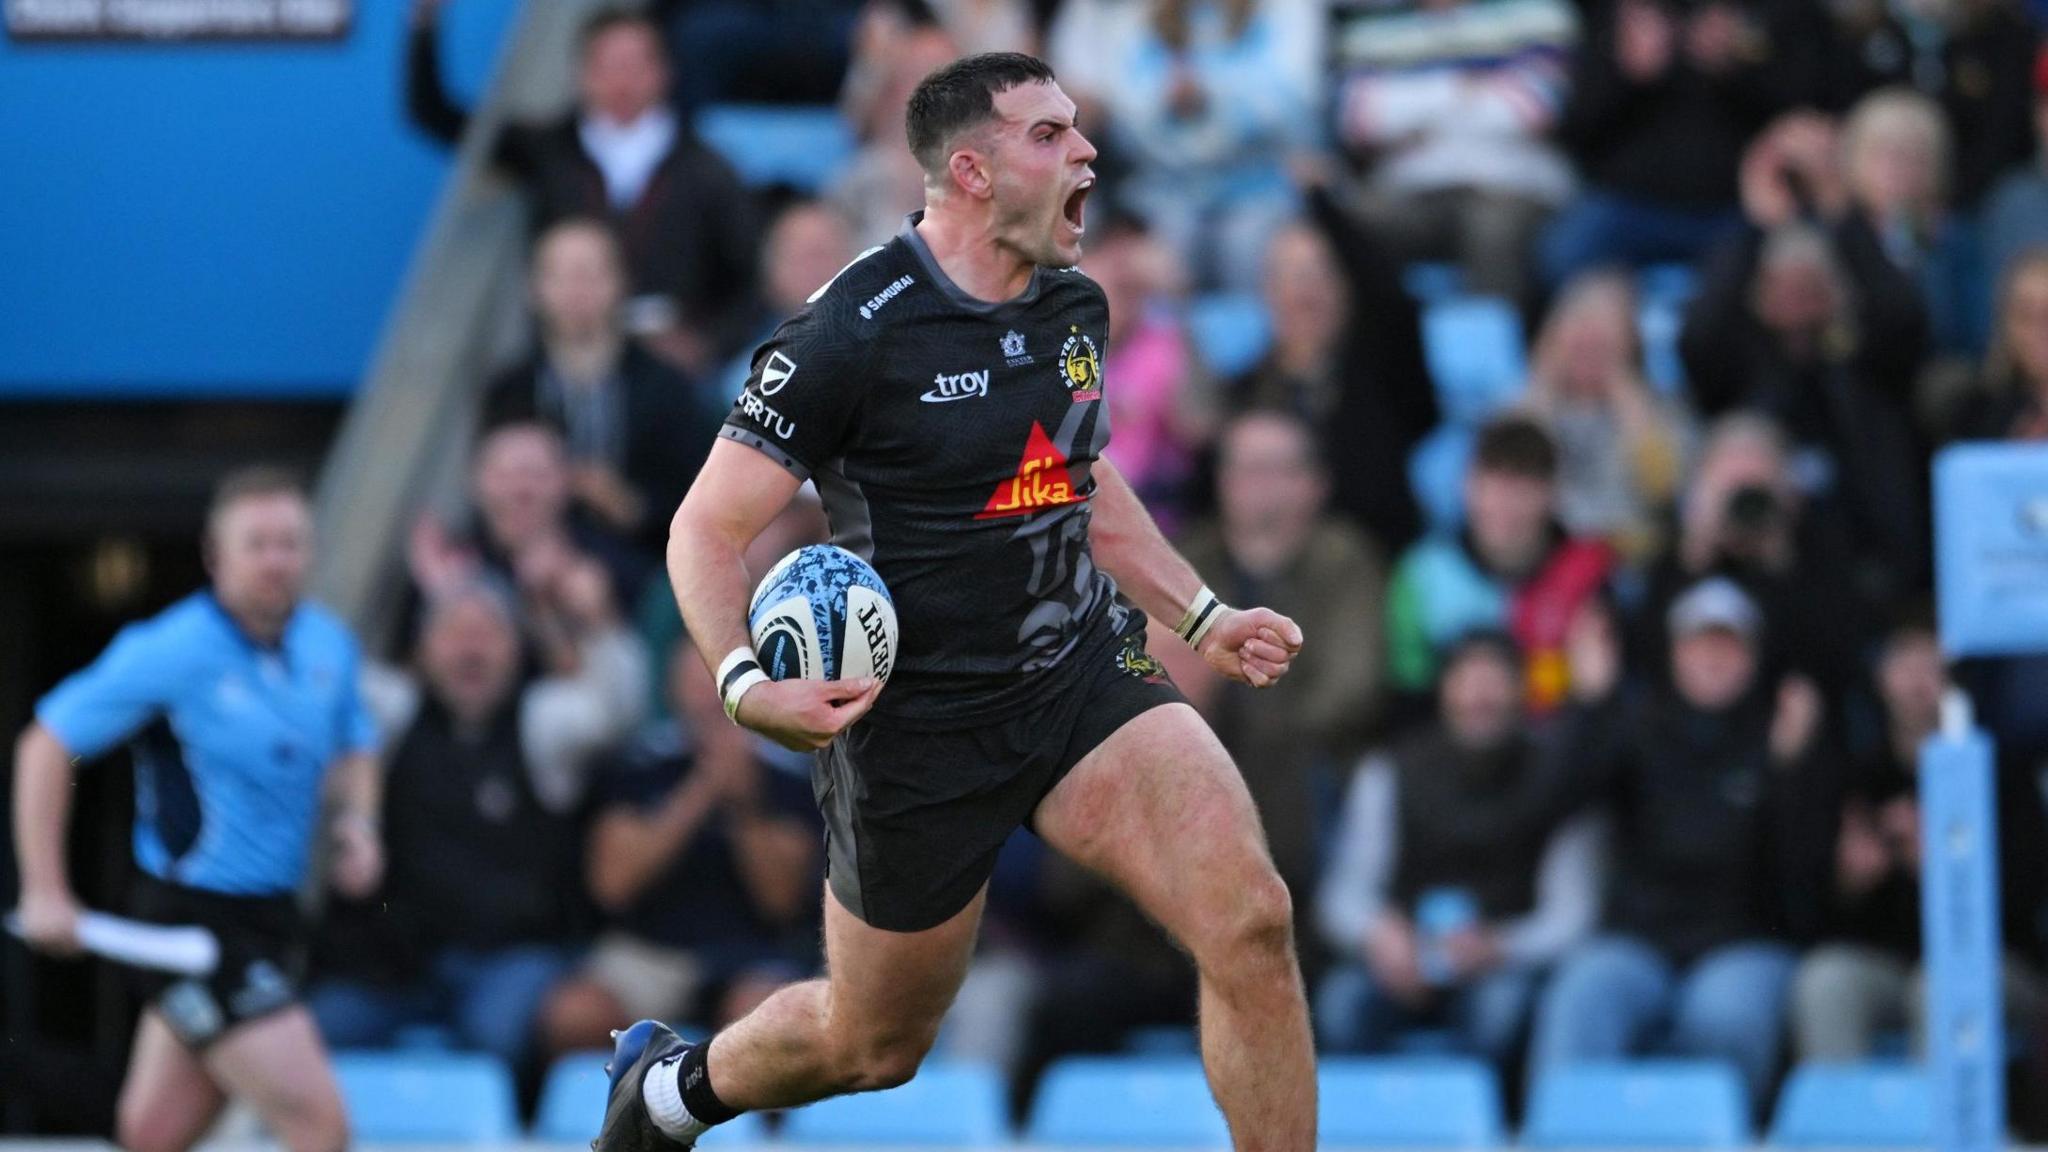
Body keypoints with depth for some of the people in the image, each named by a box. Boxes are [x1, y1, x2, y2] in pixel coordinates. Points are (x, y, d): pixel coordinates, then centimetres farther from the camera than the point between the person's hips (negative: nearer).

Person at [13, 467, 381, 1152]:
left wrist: (357, 820, 3)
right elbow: (47, 747, -7)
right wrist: (45, 891, -10)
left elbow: (354, 747, 25)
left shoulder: (329, 645, 6)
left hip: (272, 916, 7)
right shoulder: (172, 653, -13)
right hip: (193, 919, -7)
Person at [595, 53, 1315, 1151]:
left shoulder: (1073, 307, 4)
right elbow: (705, 531, -13)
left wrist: (1201, 616, 15)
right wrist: (745, 683, -29)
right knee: (874, 1044, 13)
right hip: (920, 722, -5)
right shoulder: (850, 336, -18)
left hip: (1084, 668, 5)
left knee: (1251, 920, -19)